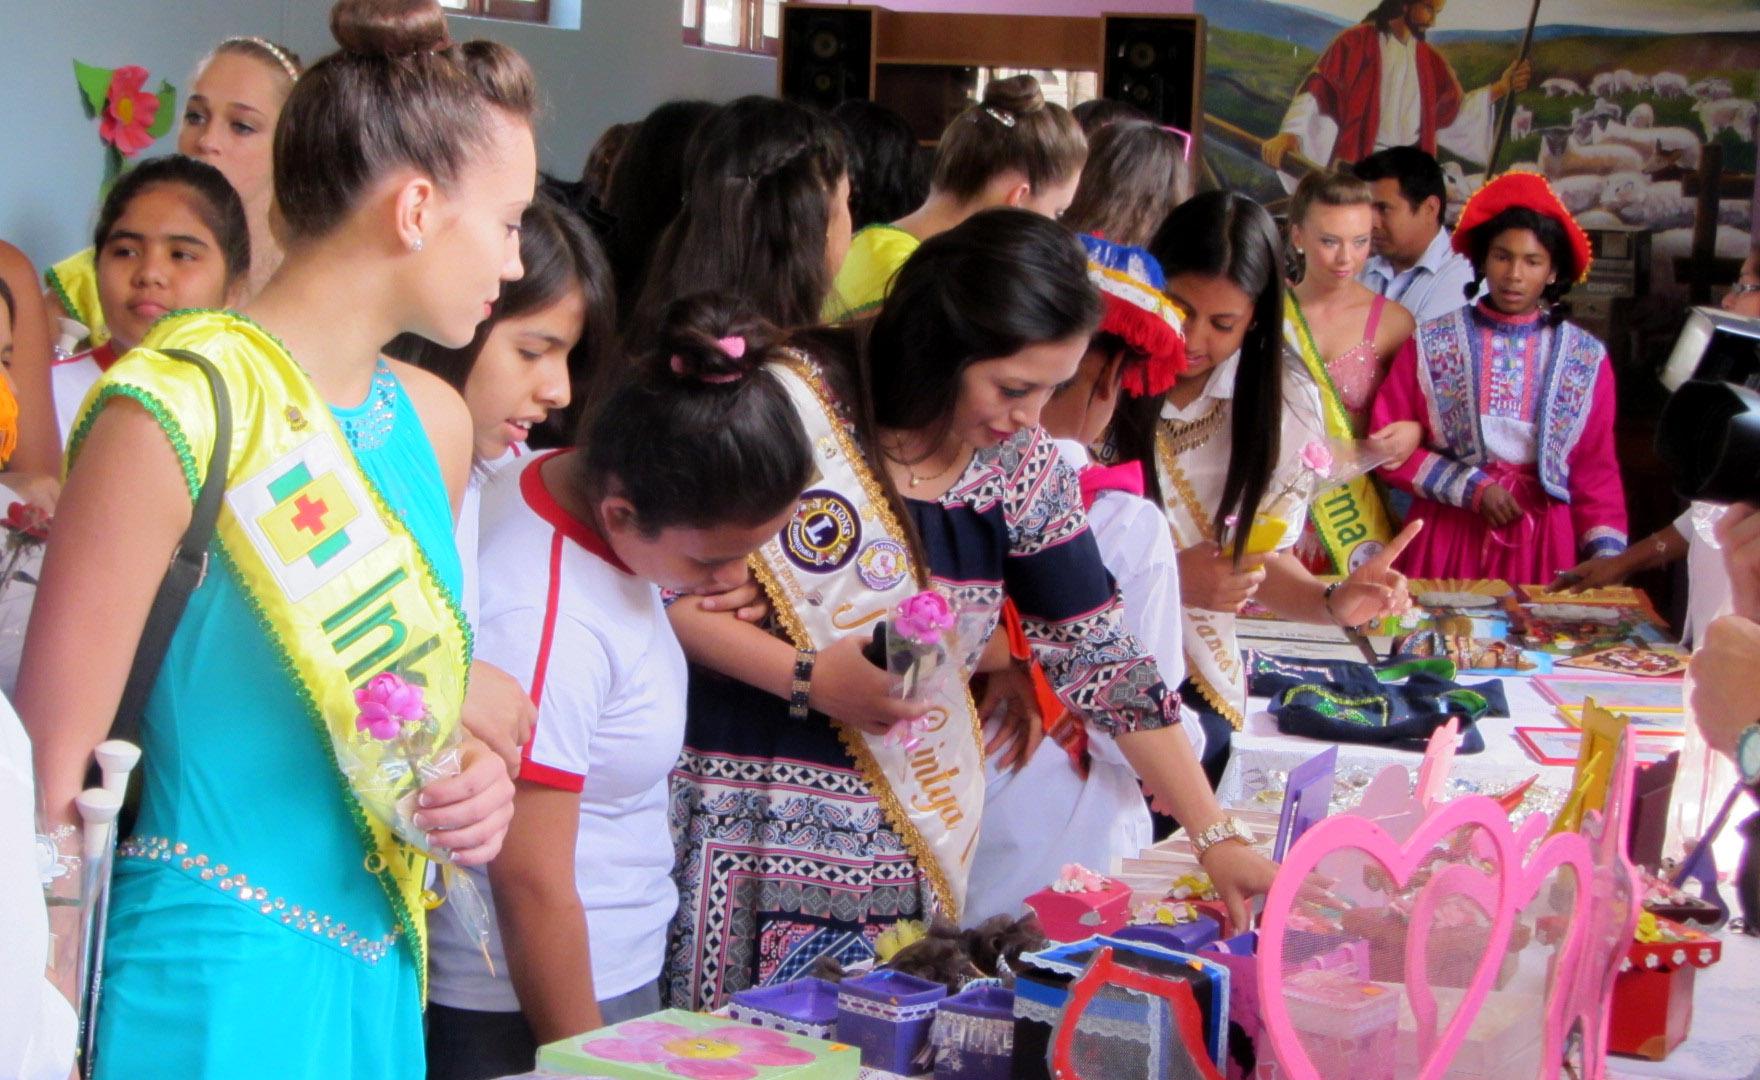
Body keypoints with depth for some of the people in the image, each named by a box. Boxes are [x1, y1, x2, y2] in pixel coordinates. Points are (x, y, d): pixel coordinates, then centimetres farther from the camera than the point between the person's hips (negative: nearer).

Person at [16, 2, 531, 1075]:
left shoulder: (434, 421, 5)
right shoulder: (182, 406, -17)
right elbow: (49, 784, -15)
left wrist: (475, 776, 1)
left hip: (379, 977, 7)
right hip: (216, 985, -7)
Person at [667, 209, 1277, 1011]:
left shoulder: (1019, 468, 3)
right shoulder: (788, 407, -13)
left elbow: (1103, 658, 7)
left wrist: (1215, 839, 5)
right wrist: (806, 676, -17)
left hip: (905, 847, 4)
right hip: (743, 818, -4)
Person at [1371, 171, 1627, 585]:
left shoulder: (1586, 359, 4)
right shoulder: (1432, 345, 1)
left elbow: (1596, 468, 4)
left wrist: (1606, 555, -7)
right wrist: (1471, 488, -9)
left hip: (1543, 543, 1)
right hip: (1449, 538, -1)